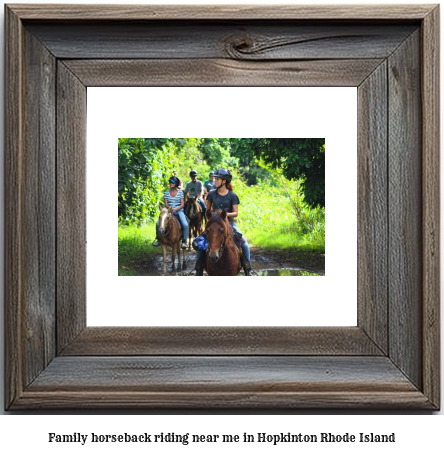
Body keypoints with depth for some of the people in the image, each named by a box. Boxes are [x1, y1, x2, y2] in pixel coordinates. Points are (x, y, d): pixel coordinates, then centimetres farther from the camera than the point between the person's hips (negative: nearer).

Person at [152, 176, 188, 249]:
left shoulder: (180, 192, 5)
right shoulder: (167, 193, 9)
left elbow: (182, 204, 0)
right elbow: (166, 204, 4)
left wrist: (175, 209, -17)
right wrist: (169, 207, -19)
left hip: (179, 211, -2)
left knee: (185, 225, -28)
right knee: (158, 222, -19)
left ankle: (184, 241, -12)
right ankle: (158, 239, -1)